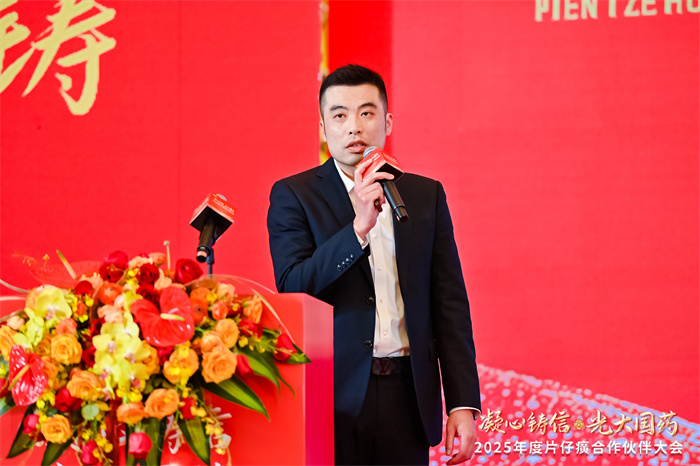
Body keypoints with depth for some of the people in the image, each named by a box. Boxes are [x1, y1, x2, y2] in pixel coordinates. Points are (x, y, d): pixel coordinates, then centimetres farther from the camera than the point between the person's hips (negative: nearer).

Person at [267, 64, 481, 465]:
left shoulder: (427, 196, 10)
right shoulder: (293, 196, 2)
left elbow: (450, 304, 7)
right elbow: (293, 291, -11)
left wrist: (463, 403, 0)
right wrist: (359, 227, -20)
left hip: (407, 398, 2)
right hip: (333, 397, -2)